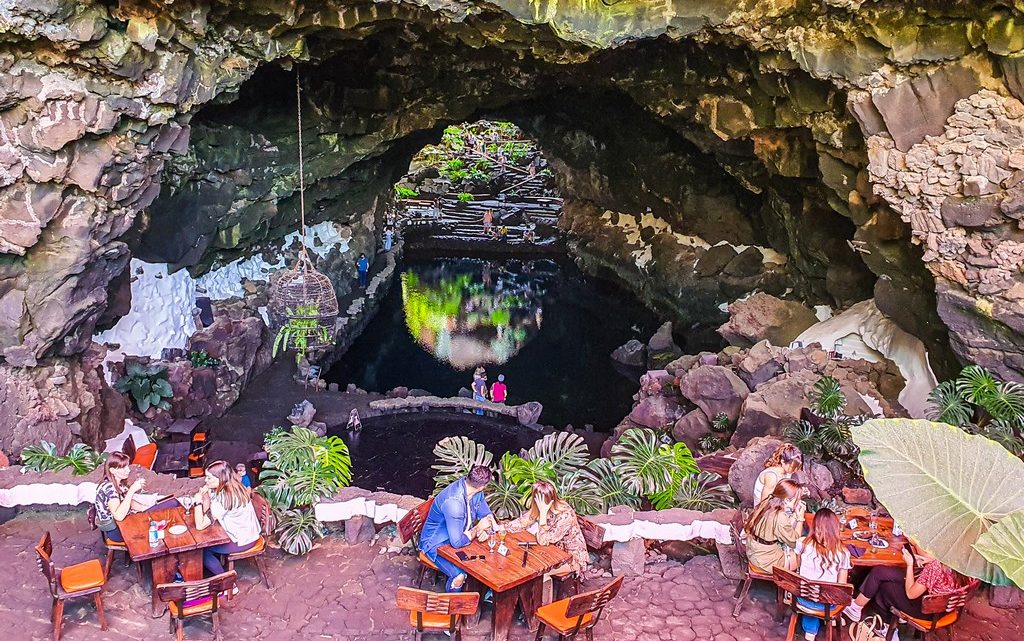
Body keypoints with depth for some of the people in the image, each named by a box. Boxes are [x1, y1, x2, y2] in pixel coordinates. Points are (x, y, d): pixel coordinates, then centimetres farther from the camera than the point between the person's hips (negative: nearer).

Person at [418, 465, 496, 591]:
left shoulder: (476, 492, -12)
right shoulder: (454, 502, -37)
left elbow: (487, 515, 4)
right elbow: (457, 542, -34)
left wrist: (484, 529, -17)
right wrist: (478, 528, -22)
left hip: (460, 535, 8)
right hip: (437, 544, -7)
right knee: (459, 576, -28)